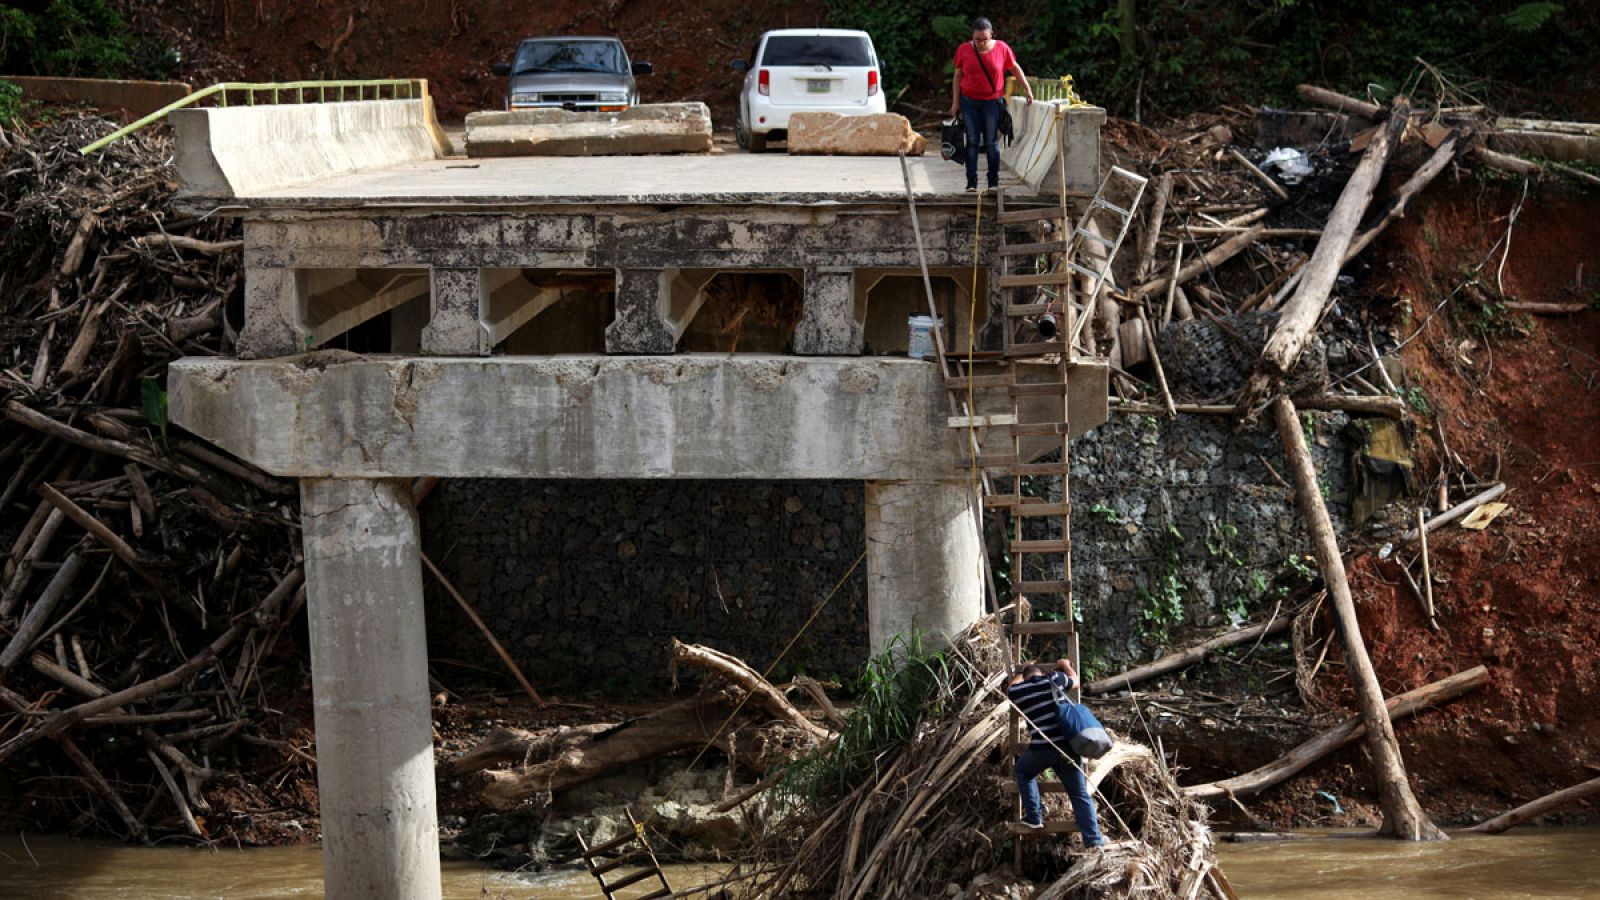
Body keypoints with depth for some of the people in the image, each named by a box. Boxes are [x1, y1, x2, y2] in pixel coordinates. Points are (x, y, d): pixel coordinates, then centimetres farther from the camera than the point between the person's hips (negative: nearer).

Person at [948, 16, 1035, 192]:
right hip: (969, 101, 1)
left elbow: (1016, 68, 8)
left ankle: (994, 182, 8)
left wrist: (1027, 89, 9)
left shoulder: (1001, 48, -5)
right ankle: (971, 182, 1)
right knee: (972, 141, 0)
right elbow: (958, 76, 4)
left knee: (991, 142, 1)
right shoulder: (964, 50, -3)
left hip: (992, 101, -1)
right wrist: (955, 102, 2)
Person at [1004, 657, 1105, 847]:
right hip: (1067, 746, 1)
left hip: (1040, 749, -1)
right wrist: (1065, 665, 46)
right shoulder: (1055, 679, 8)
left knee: (1023, 771, 31)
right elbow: (1076, 681, 29)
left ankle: (1034, 816, 22)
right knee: (1080, 795, 6)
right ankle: (1094, 841, -1)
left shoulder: (1018, 691, 8)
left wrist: (1022, 673, 50)